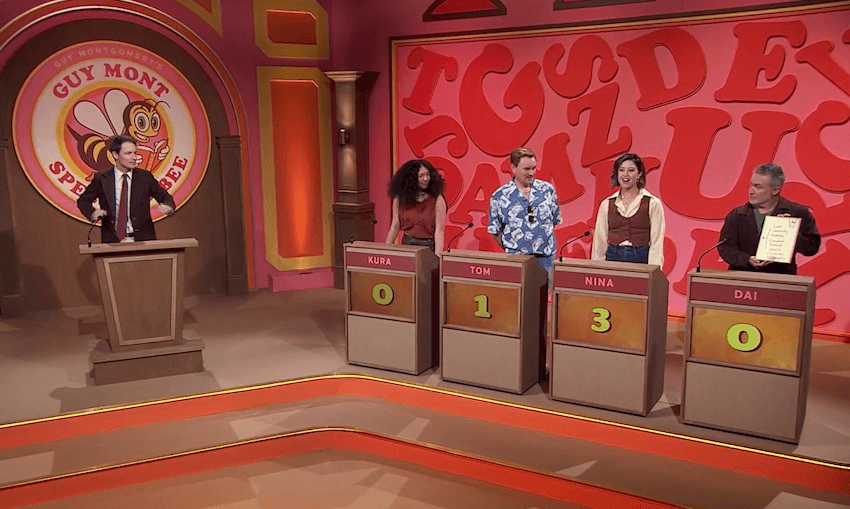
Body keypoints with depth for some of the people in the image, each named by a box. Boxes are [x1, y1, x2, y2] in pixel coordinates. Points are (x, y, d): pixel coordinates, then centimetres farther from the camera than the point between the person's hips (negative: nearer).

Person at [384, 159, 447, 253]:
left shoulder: (437, 199, -11)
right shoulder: (400, 198, -2)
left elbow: (439, 230, -14)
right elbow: (395, 226, 4)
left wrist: (437, 256, -22)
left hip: (429, 246, -2)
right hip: (407, 245, 3)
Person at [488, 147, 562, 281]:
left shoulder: (547, 190, 5)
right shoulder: (499, 197, -1)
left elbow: (555, 220, 14)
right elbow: (495, 231, 5)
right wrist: (512, 251, 4)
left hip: (546, 259, 2)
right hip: (516, 260, -2)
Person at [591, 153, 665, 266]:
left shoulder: (653, 203, 0)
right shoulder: (606, 204, 7)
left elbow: (657, 243, -4)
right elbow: (600, 241, 9)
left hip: (641, 260, -2)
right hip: (613, 258, 2)